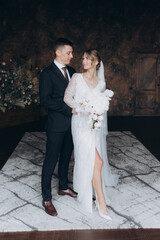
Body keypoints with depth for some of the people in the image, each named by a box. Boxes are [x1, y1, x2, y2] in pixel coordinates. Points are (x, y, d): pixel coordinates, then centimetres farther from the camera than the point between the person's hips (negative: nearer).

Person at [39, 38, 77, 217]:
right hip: (56, 124, -7)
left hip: (71, 123, 7)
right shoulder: (47, 73, -11)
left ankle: (63, 187, 36)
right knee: (50, 161, 1)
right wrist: (69, 108, -19)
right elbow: (44, 100, -17)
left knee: (66, 157, 18)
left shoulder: (71, 71, 11)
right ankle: (46, 199, 13)